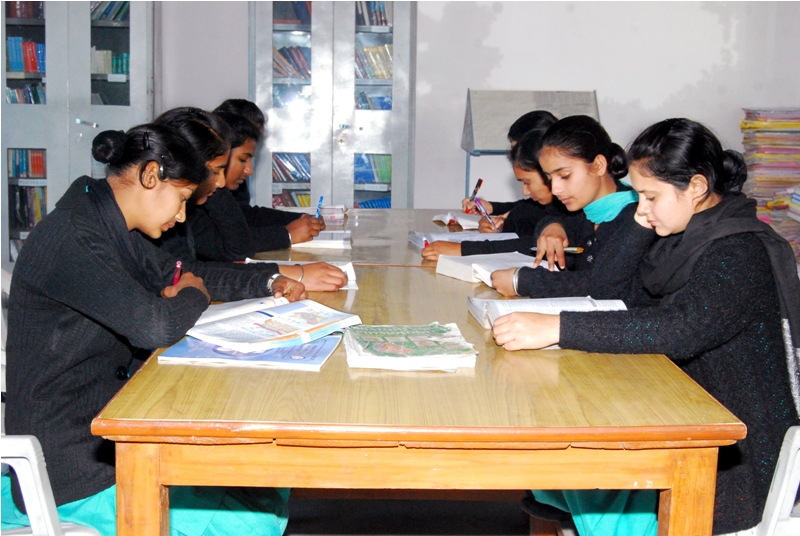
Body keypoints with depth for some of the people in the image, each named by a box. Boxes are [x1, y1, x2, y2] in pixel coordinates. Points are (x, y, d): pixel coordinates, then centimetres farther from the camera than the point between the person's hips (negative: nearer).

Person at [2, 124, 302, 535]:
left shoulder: (113, 230, 9)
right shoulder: (70, 239, -22)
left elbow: (182, 274, 22)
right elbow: (155, 327, -32)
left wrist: (270, 284, 8)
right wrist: (194, 296, -9)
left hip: (107, 435, 10)